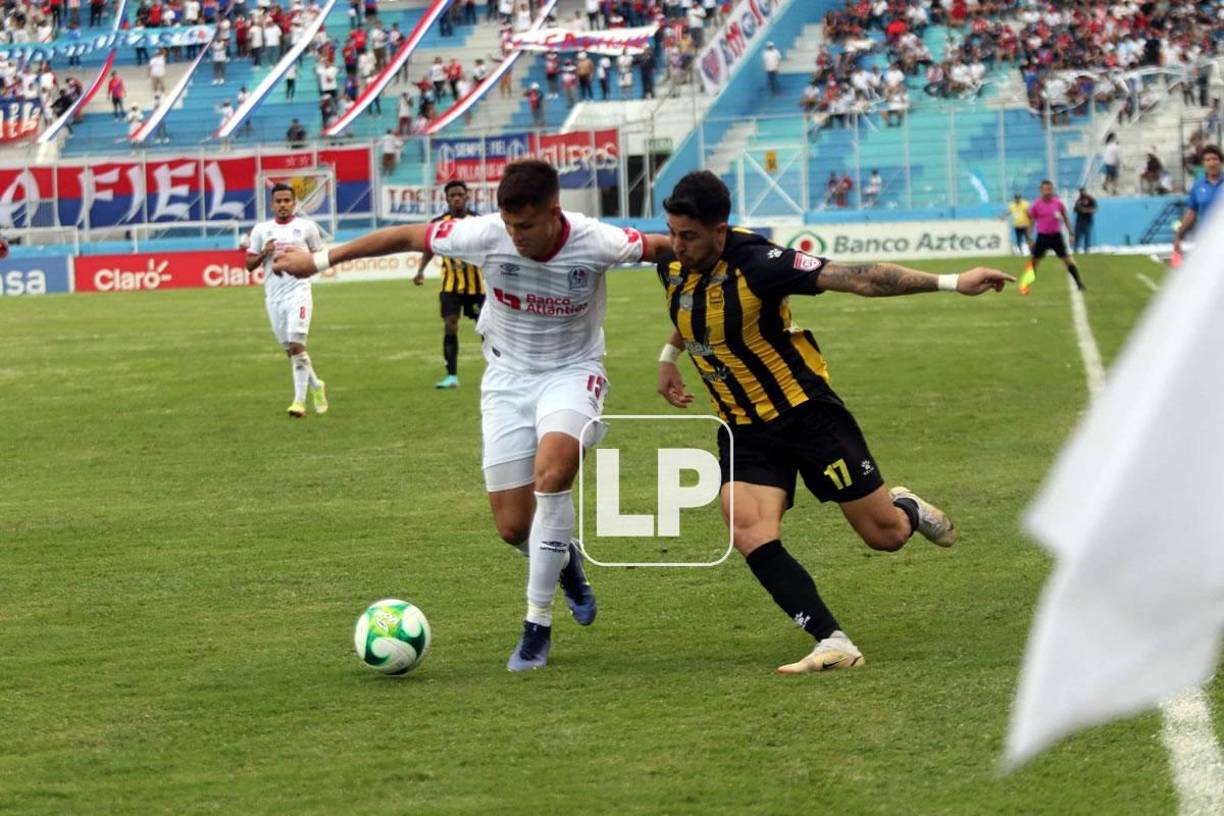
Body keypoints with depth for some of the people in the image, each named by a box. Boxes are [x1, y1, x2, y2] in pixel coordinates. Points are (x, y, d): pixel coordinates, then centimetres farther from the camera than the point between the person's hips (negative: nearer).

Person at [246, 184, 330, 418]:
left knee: (296, 345, -16)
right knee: (289, 349, 8)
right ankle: (316, 386, 30)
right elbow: (249, 265, 9)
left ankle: (300, 400, -15)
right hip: (273, 296, 4)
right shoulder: (261, 230, 9)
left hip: (298, 291, -4)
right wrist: (265, 254, -9)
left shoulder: (307, 227, 4)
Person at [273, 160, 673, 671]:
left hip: (572, 371, -2)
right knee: (512, 527, -3)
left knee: (551, 472, -31)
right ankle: (564, 559, 37)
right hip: (509, 374, 2)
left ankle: (537, 625, -19)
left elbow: (661, 246, -9)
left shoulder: (594, 243, -25)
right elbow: (407, 237, -8)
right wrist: (320, 260, -2)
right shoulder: (485, 236, -21)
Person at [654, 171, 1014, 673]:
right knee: (750, 534, -22)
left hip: (806, 413, -5)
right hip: (745, 429, 5)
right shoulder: (671, 264, -6)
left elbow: (858, 278, -29)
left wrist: (952, 283, -33)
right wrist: (669, 356, 27)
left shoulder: (755, 265, -27)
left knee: (887, 535, 3)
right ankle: (832, 643, -20)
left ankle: (907, 510, 42)